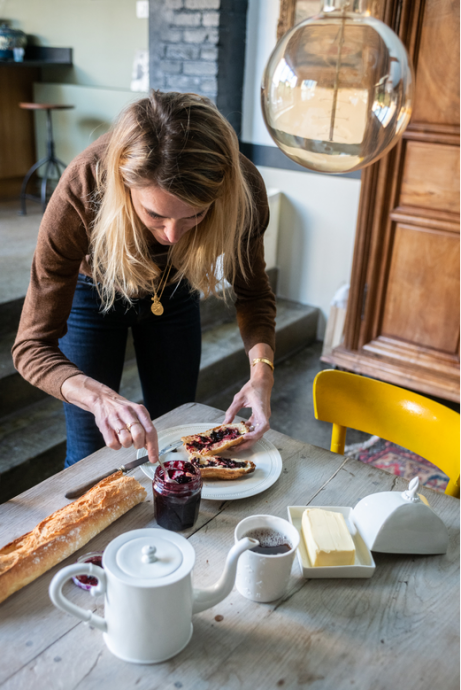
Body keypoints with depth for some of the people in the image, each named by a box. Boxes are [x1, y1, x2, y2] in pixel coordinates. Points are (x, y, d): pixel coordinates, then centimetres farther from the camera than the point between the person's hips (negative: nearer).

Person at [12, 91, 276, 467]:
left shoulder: (243, 188, -34)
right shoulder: (81, 192, -41)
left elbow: (253, 293, -16)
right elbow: (33, 346, -35)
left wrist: (262, 371, -34)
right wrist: (100, 397, -55)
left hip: (175, 294, 3)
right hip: (93, 292, -2)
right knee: (91, 456, 3)